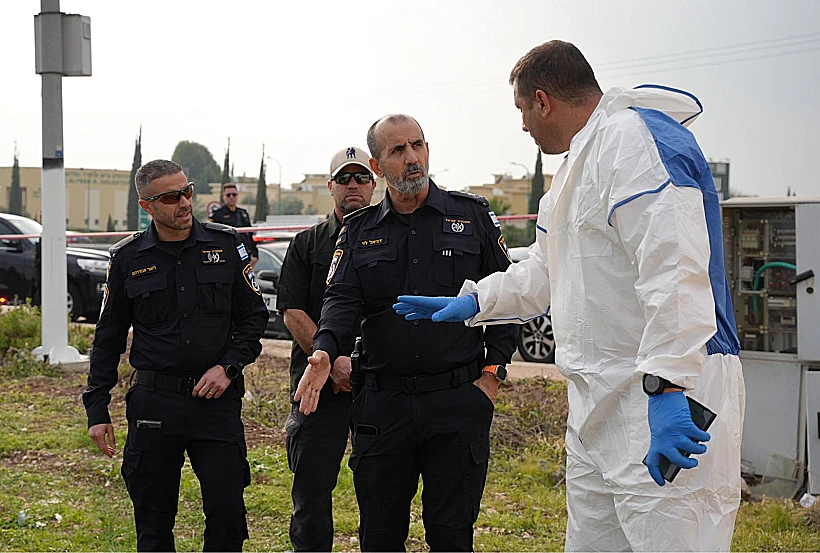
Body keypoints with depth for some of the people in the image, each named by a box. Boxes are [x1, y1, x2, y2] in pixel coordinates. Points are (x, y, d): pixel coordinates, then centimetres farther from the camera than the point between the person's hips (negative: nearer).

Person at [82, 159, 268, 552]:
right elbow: (108, 339, 9)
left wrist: (229, 366, -7)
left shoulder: (226, 244, 2)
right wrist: (97, 409, 4)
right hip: (154, 401, 1)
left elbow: (254, 315, 7)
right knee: (153, 519, 7)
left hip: (218, 400, 0)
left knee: (227, 511, -3)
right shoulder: (127, 260, 3)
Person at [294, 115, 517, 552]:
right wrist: (324, 352, -23)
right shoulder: (358, 232, 10)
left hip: (458, 401, -2)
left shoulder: (472, 215, 6)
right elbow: (342, 299, -2)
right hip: (383, 404, 2)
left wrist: (493, 371, -1)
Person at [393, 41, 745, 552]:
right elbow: (544, 273, 33)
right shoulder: (581, 160, 22)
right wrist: (472, 302, 32)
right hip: (600, 404, 11)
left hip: (663, 405, -11)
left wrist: (666, 386, -33)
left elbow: (673, 271, -27)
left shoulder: (636, 140, -14)